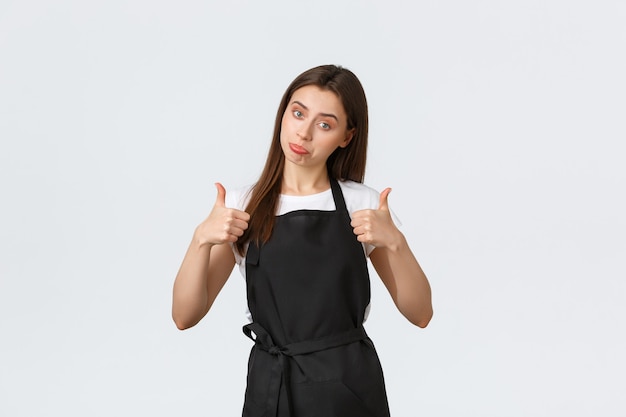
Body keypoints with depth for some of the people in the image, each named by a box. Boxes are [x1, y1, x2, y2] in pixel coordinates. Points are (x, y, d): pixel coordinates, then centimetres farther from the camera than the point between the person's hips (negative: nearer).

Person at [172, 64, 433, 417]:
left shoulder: (364, 204, -3)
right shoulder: (241, 206, -1)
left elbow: (420, 314, -4)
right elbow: (185, 316, -6)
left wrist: (395, 242, -19)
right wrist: (202, 239, -21)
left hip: (350, 386, 0)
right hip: (269, 385, 1)